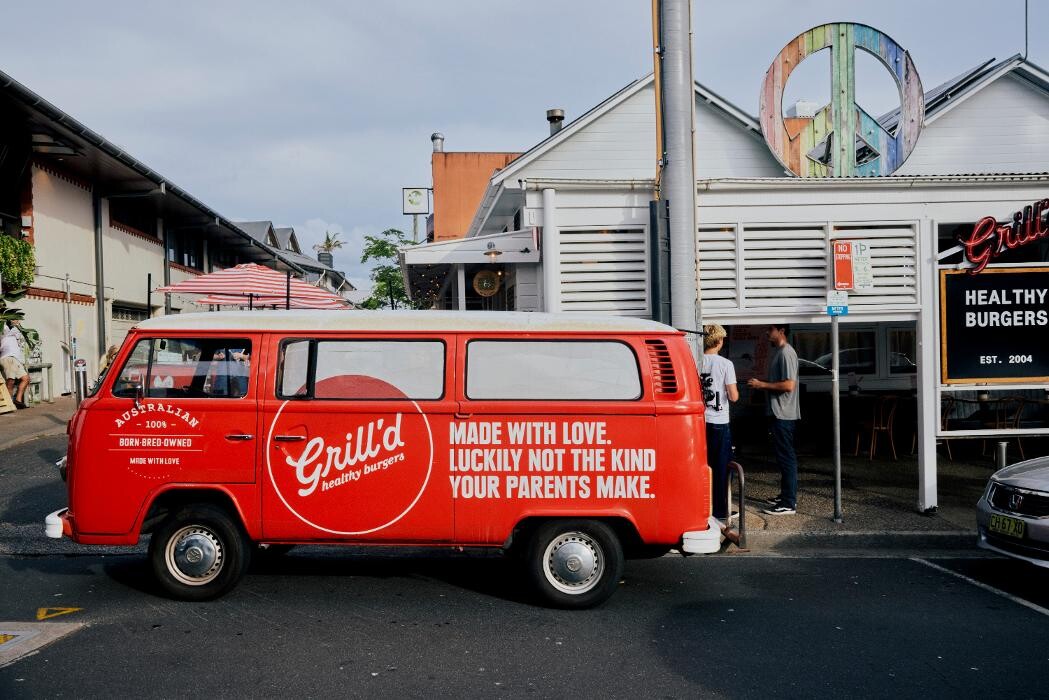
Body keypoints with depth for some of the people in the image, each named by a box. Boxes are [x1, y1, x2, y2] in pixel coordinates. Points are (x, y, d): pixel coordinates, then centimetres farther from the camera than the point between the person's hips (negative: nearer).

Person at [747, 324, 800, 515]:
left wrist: (762, 384, -18)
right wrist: (760, 384, 12)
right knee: (783, 456, 16)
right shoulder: (777, 352, 16)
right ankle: (786, 495, 24)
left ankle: (789, 504, -5)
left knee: (786, 457, -7)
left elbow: (789, 385, -23)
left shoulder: (786, 353, -16)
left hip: (784, 415, -10)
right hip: (777, 413, 10)